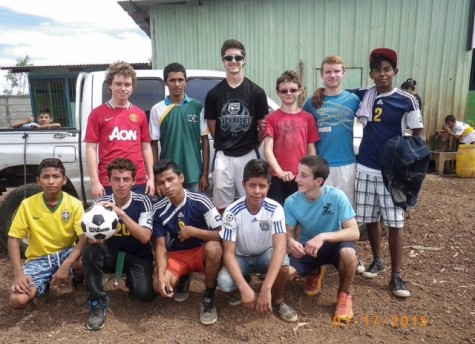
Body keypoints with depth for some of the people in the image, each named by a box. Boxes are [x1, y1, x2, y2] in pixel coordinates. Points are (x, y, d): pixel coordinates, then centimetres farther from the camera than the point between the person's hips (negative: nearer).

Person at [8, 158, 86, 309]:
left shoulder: (74, 204, -11)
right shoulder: (27, 204, -8)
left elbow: (84, 239, -17)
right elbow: (13, 239, -5)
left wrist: (66, 265, -32)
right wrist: (19, 273, -18)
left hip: (66, 253, -1)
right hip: (38, 260, 1)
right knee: (18, 300, -23)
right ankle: (45, 284, 12)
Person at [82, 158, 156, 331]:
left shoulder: (142, 202, -17)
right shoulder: (100, 203, -11)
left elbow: (145, 237, -26)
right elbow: (90, 237, -11)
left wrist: (121, 213, -36)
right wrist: (94, 238, -36)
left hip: (138, 257, -1)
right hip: (112, 254, 2)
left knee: (145, 294, -24)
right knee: (90, 251, -30)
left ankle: (131, 281, 14)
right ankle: (98, 302, -10)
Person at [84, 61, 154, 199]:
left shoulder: (140, 114, 9)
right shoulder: (98, 113, 1)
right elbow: (91, 149, -1)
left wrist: (151, 177, 6)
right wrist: (94, 181, -7)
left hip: (139, 182, 3)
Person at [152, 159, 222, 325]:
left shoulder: (200, 201, -20)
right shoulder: (158, 209, -10)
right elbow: (160, 246, -9)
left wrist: (193, 231, -24)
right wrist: (160, 275, -23)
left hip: (201, 251, -2)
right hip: (176, 255, 3)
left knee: (213, 247, -38)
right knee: (160, 285, -27)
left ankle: (208, 298, -12)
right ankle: (182, 278, 13)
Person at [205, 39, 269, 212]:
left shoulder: (257, 92, 0)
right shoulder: (214, 93, 2)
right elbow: (212, 127, 7)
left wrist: (252, 145, 7)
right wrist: (225, 144, 5)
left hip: (249, 155, 0)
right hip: (223, 156, 1)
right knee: (221, 206, 7)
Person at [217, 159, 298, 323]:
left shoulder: (275, 209, -24)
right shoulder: (232, 212, -24)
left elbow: (280, 247, -35)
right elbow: (229, 253, -23)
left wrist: (266, 288, -45)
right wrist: (244, 287, -37)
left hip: (266, 255, 0)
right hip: (241, 258, 0)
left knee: (282, 261, -34)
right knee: (224, 282, -30)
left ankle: (277, 301, -2)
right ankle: (245, 282, 9)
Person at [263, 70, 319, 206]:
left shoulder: (308, 118, 7)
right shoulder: (271, 118, 1)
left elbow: (311, 150, 8)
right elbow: (268, 149, -8)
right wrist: (280, 171, -21)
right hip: (277, 178, -1)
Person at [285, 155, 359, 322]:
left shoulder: (337, 196, -24)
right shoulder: (292, 202, -16)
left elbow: (354, 232, -25)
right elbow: (288, 232, -6)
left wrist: (323, 236, -40)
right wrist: (290, 241, -31)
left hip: (333, 245, -2)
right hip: (307, 248, 3)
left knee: (348, 253, -37)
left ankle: (344, 294, -3)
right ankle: (315, 273, 15)